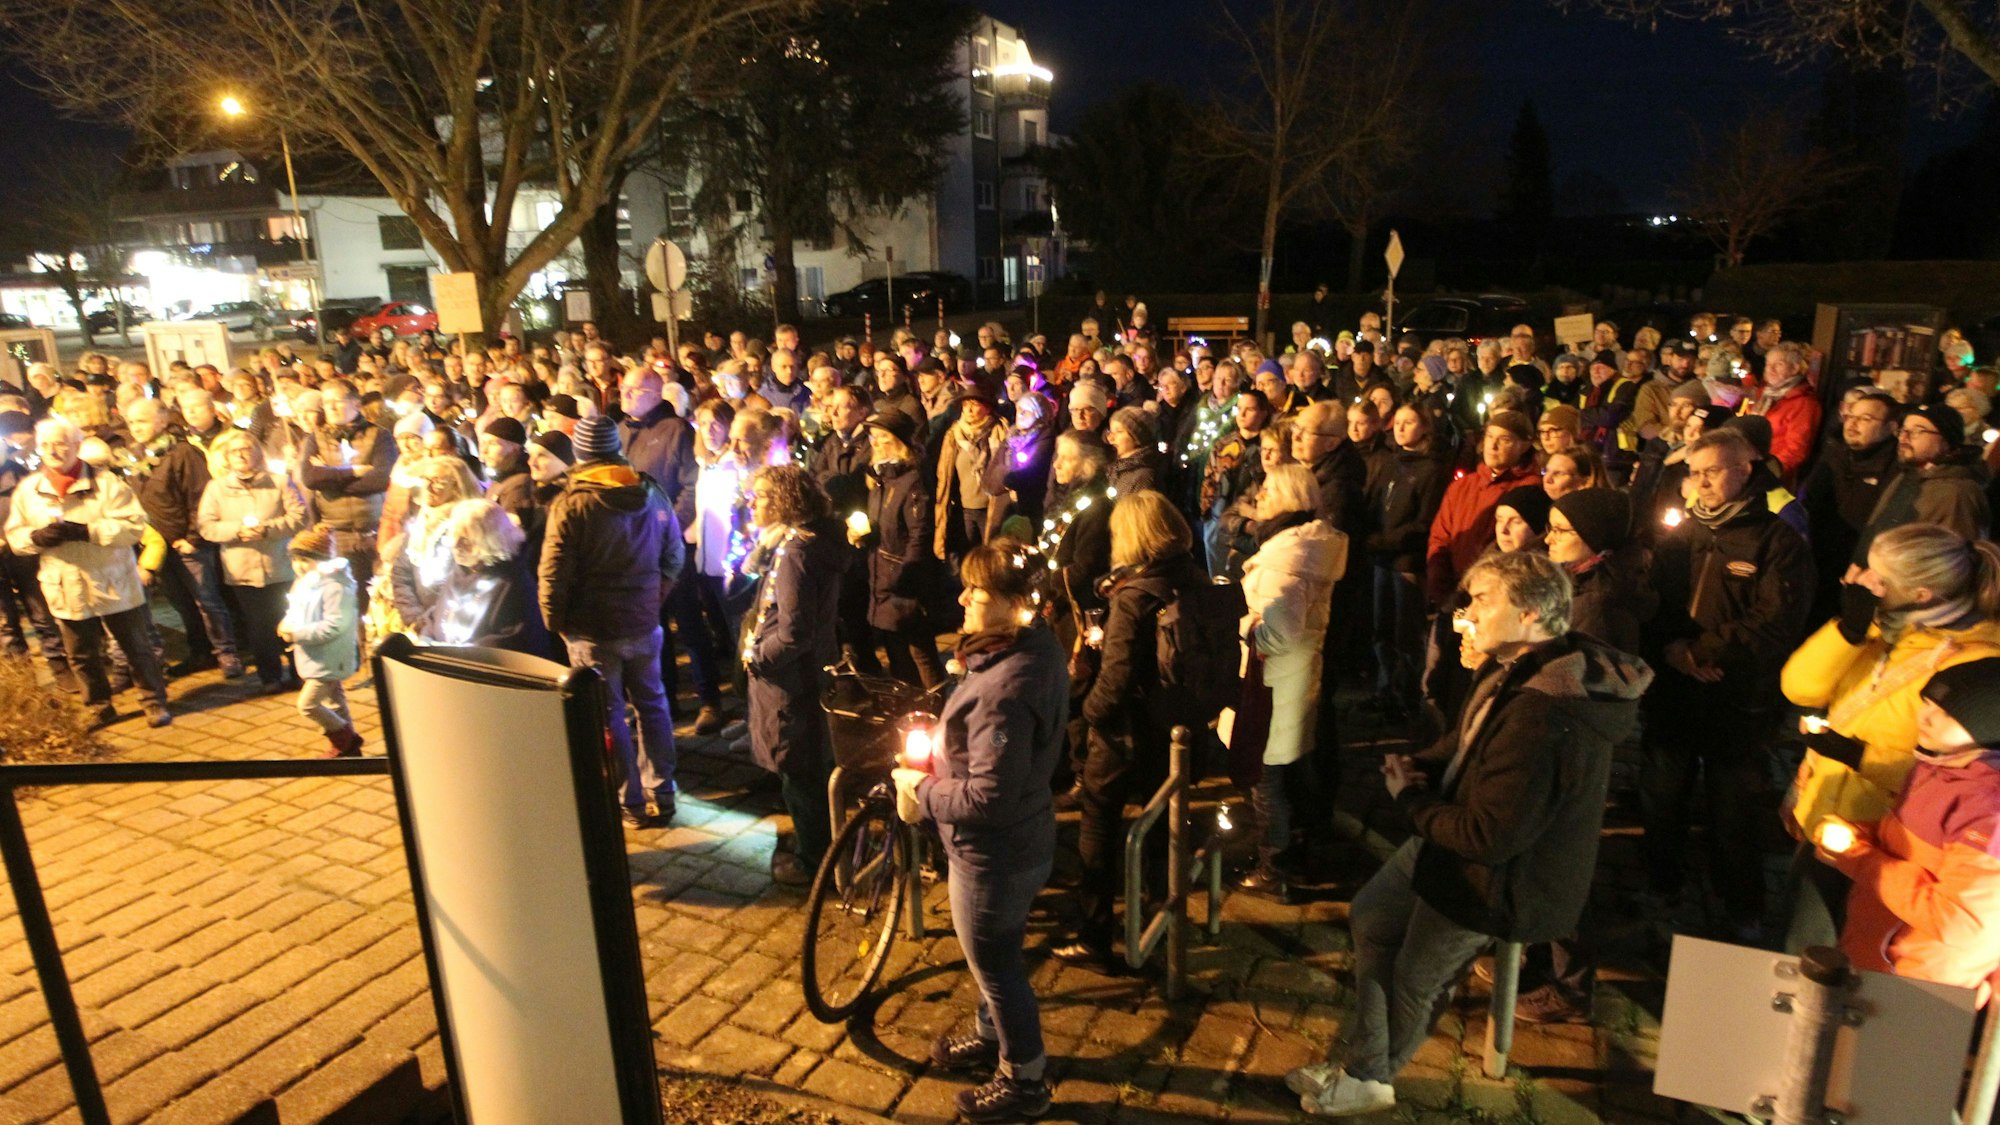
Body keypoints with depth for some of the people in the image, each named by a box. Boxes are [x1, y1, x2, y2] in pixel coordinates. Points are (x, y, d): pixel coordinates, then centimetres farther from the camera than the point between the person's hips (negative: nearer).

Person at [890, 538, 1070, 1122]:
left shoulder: (1005, 688, -35)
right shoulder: (1037, 646, -5)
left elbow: (987, 799, -32)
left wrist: (922, 790, -17)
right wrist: (945, 758, 3)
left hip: (993, 854, -9)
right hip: (1019, 838, 9)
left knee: (996, 964, 14)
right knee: (995, 953, 30)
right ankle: (993, 1035, 54)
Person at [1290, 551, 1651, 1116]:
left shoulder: (1543, 719, -36)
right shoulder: (1514, 671, -5)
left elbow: (1488, 837, -32)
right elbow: (1465, 743, 13)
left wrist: (1410, 798, -16)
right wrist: (1419, 766, -7)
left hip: (1501, 880, -9)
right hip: (1460, 838, 10)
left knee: (1415, 979, 13)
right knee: (1370, 917, 19)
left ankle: (1371, 1079, 41)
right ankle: (1360, 1064, 34)